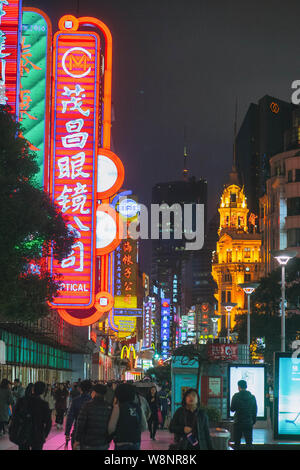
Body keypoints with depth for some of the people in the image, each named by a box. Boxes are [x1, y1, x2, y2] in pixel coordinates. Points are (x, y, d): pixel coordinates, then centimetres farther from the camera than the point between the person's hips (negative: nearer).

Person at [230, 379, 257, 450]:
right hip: (249, 423, 2)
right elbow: (255, 410, 7)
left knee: (237, 442, 7)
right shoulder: (252, 397, 1)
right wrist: (253, 421, 17)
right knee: (249, 442, 5)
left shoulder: (236, 396, -9)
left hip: (238, 423, -2)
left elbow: (232, 409, -3)